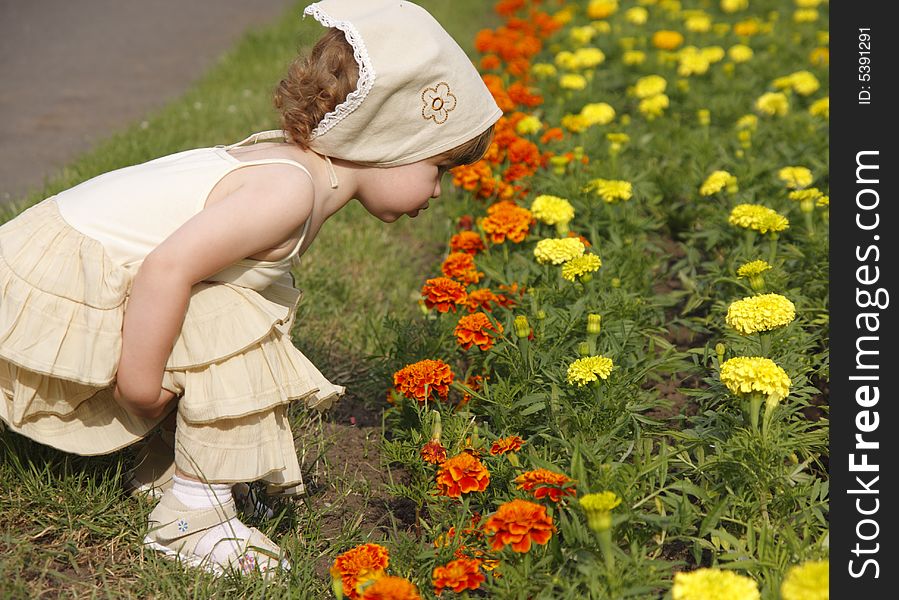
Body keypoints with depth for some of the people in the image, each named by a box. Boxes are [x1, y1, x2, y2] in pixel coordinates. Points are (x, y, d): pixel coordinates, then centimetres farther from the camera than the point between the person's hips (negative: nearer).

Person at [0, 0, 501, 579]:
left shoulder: (287, 159, 2)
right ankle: (193, 514, -8)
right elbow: (168, 266, -35)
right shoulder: (290, 189, -27)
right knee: (228, 329, -20)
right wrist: (141, 385, -24)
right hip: (63, 284, -10)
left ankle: (167, 470, 22)